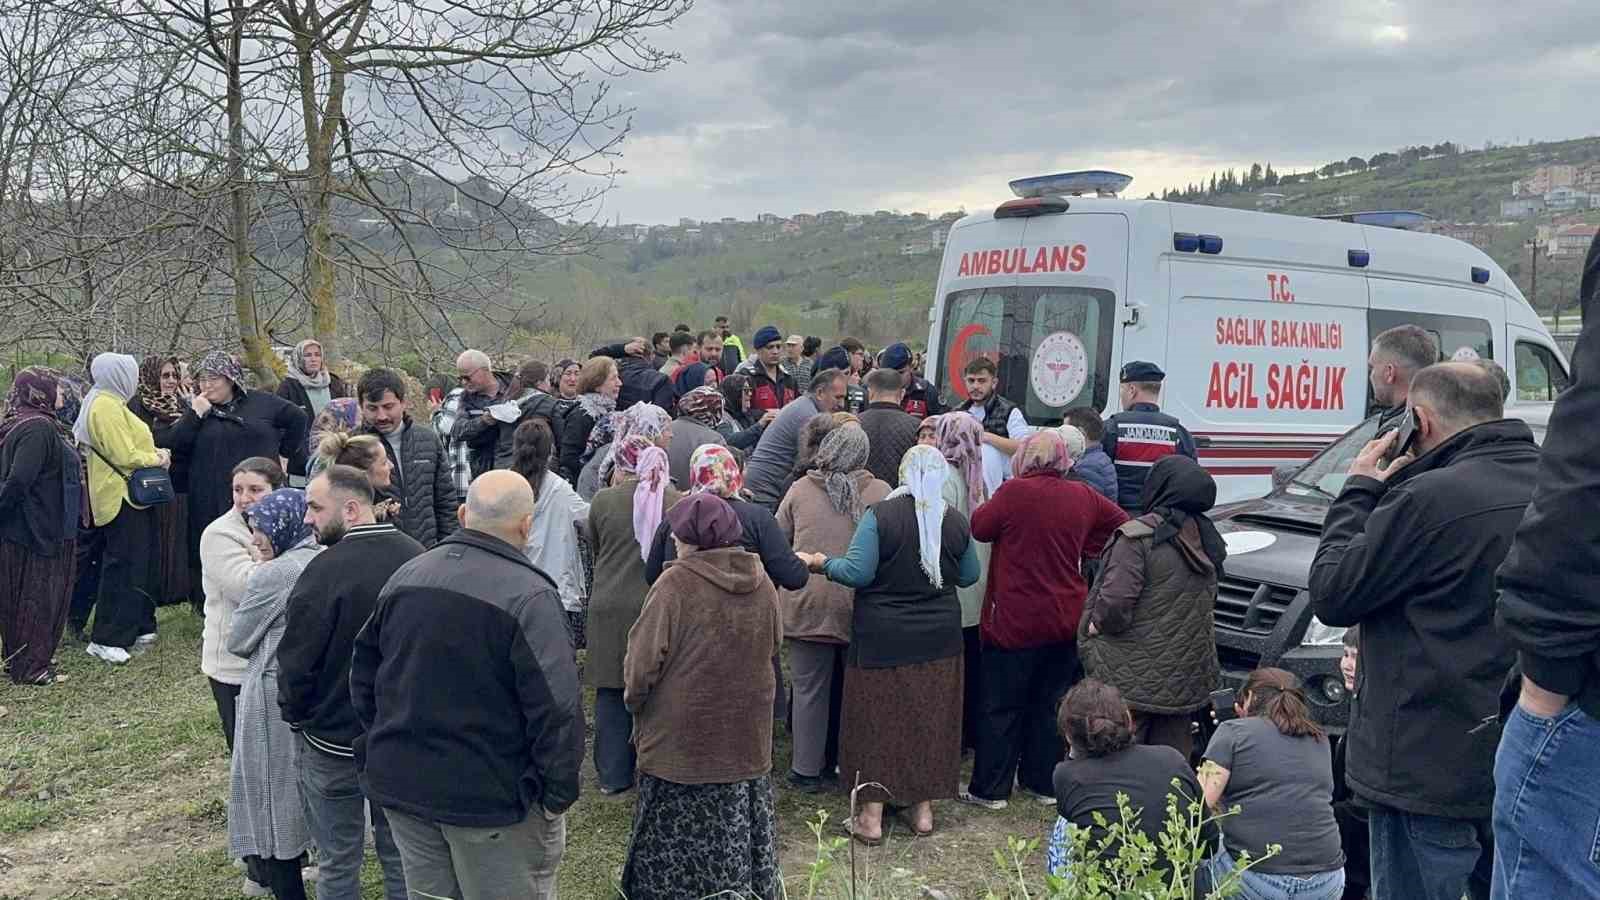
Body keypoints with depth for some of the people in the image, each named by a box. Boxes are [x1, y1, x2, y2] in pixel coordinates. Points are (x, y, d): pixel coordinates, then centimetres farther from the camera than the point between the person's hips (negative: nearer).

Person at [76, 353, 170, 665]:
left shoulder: (111, 403, 16)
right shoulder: (107, 407, -17)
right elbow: (125, 457, -21)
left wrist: (155, 454, 5)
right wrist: (157, 458, -7)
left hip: (131, 496, 11)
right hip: (122, 498, -11)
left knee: (142, 566, 16)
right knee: (123, 569, -7)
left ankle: (138, 628, 25)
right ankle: (106, 639, -1)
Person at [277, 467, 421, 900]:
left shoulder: (327, 569, -22)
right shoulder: (416, 556, -3)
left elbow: (297, 660, -16)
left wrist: (294, 714, 2)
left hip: (334, 738, -5)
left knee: (337, 864, 10)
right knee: (401, 854, 16)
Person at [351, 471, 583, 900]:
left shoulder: (405, 576, 2)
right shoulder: (528, 595, -21)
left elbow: (364, 673, 13)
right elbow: (556, 707, -23)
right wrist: (559, 791, -11)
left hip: (400, 783, 6)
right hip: (489, 795, -6)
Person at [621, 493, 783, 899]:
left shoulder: (676, 584, -17)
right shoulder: (762, 584, -1)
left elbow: (643, 661, -13)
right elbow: (773, 646, 12)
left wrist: (635, 700, 6)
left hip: (682, 736, -5)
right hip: (746, 737, 5)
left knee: (676, 842, 9)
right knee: (738, 827, 15)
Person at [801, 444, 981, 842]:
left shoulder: (880, 516, -16)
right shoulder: (956, 522, -2)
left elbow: (857, 572, -18)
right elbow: (969, 575, 8)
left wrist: (822, 563, -1)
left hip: (882, 640, -3)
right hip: (939, 640, 4)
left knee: (877, 719, 7)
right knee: (930, 718, 15)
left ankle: (871, 816, 13)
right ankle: (923, 808, 25)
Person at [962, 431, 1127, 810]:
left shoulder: (1014, 492, -16)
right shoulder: (1083, 496, 1)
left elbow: (979, 527, -6)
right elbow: (1119, 522, 17)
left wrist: (992, 504, 9)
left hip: (1015, 622, -5)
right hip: (1066, 621, 5)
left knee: (1002, 707, 5)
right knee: (1050, 703, 16)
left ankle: (990, 789, 11)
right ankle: (1043, 781, 24)